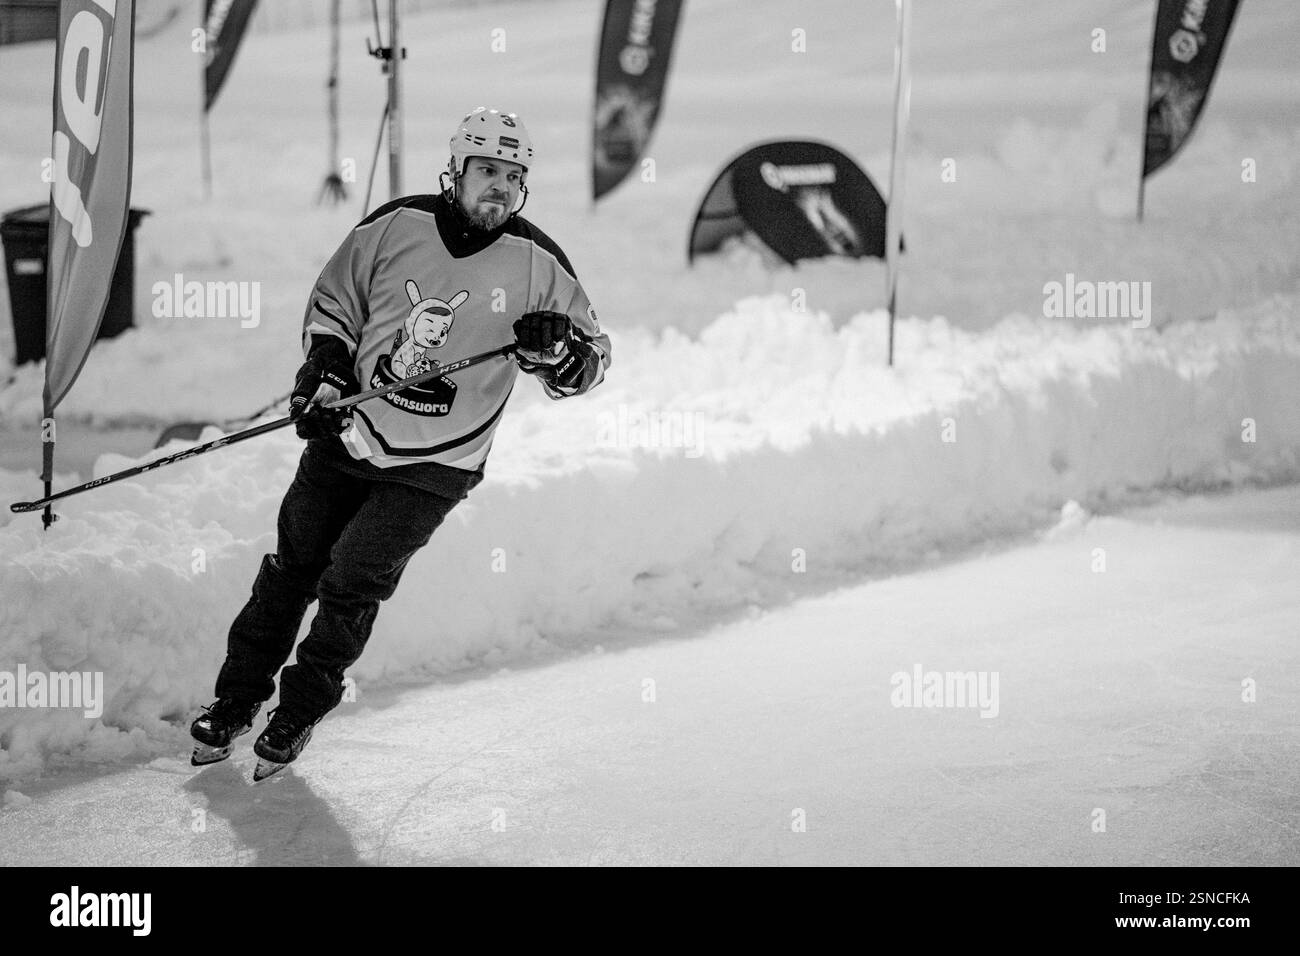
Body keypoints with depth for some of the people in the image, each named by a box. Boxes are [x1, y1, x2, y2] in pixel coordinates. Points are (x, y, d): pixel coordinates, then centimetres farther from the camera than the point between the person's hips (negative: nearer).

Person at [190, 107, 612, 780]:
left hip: (433, 468, -2)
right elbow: (334, 302, 9)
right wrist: (324, 370, -6)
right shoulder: (397, 226, -5)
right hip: (348, 433, 2)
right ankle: (239, 696, 25)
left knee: (352, 584, -9)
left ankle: (299, 713, 11)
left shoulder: (536, 264, -8)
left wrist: (557, 351, -23)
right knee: (292, 567, 7)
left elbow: (592, 358, -1)